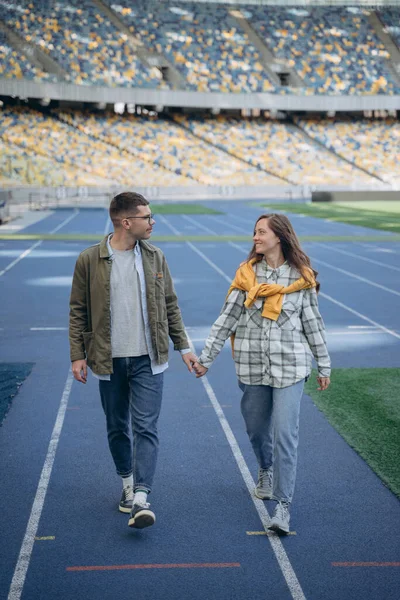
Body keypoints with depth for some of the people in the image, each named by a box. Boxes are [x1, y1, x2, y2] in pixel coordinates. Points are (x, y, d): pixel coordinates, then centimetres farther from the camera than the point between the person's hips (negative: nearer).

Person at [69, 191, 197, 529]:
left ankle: (141, 500, -9)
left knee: (145, 427, -8)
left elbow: (170, 306, 10)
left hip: (148, 359, 0)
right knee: (117, 428, 13)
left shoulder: (155, 257, 4)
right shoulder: (90, 260, -4)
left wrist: (184, 347, 8)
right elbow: (78, 311, 1)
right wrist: (78, 355, -3)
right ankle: (128, 483, 33)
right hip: (109, 361, 0)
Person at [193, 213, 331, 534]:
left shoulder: (301, 277, -1)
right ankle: (266, 470, 47)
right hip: (253, 365, 3)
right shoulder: (247, 274, 2)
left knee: (285, 434, -9)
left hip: (290, 366, -2)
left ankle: (283, 506, -3)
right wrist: (206, 357, -1)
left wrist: (324, 366, 8)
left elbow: (313, 324, 5)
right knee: (256, 428, 15)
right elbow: (226, 319, 2)